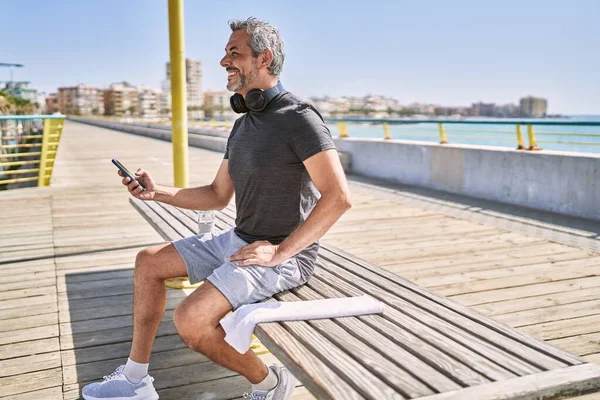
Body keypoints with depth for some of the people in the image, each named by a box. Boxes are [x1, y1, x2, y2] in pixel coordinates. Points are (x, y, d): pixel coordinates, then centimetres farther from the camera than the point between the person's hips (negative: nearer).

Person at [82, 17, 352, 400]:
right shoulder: (243, 125, 12)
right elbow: (218, 196, 18)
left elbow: (339, 196, -25)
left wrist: (279, 252, -23)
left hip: (285, 255, -9)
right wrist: (158, 191, 5)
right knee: (148, 262, 11)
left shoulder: (300, 117, -17)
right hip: (238, 240, 10)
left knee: (191, 319, -26)